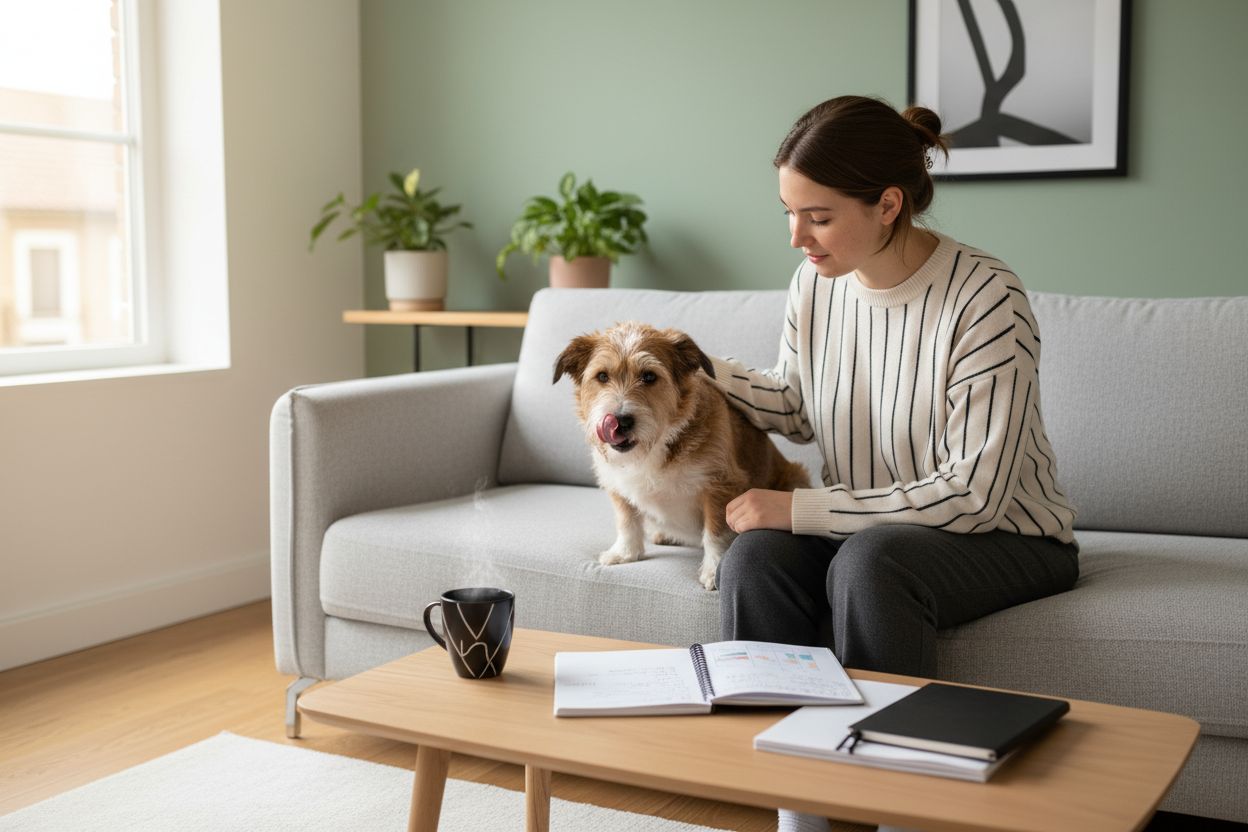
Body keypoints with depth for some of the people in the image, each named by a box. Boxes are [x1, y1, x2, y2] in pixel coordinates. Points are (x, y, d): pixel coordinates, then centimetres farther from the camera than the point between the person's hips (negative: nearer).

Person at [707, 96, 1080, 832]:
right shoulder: (816, 281, -3)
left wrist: (805, 509, -23)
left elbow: (974, 494, -24)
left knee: (870, 562, -35)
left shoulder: (986, 300, -22)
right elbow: (798, 408, 13)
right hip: (869, 527, 6)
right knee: (755, 559, -24)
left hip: (1005, 537, -5)